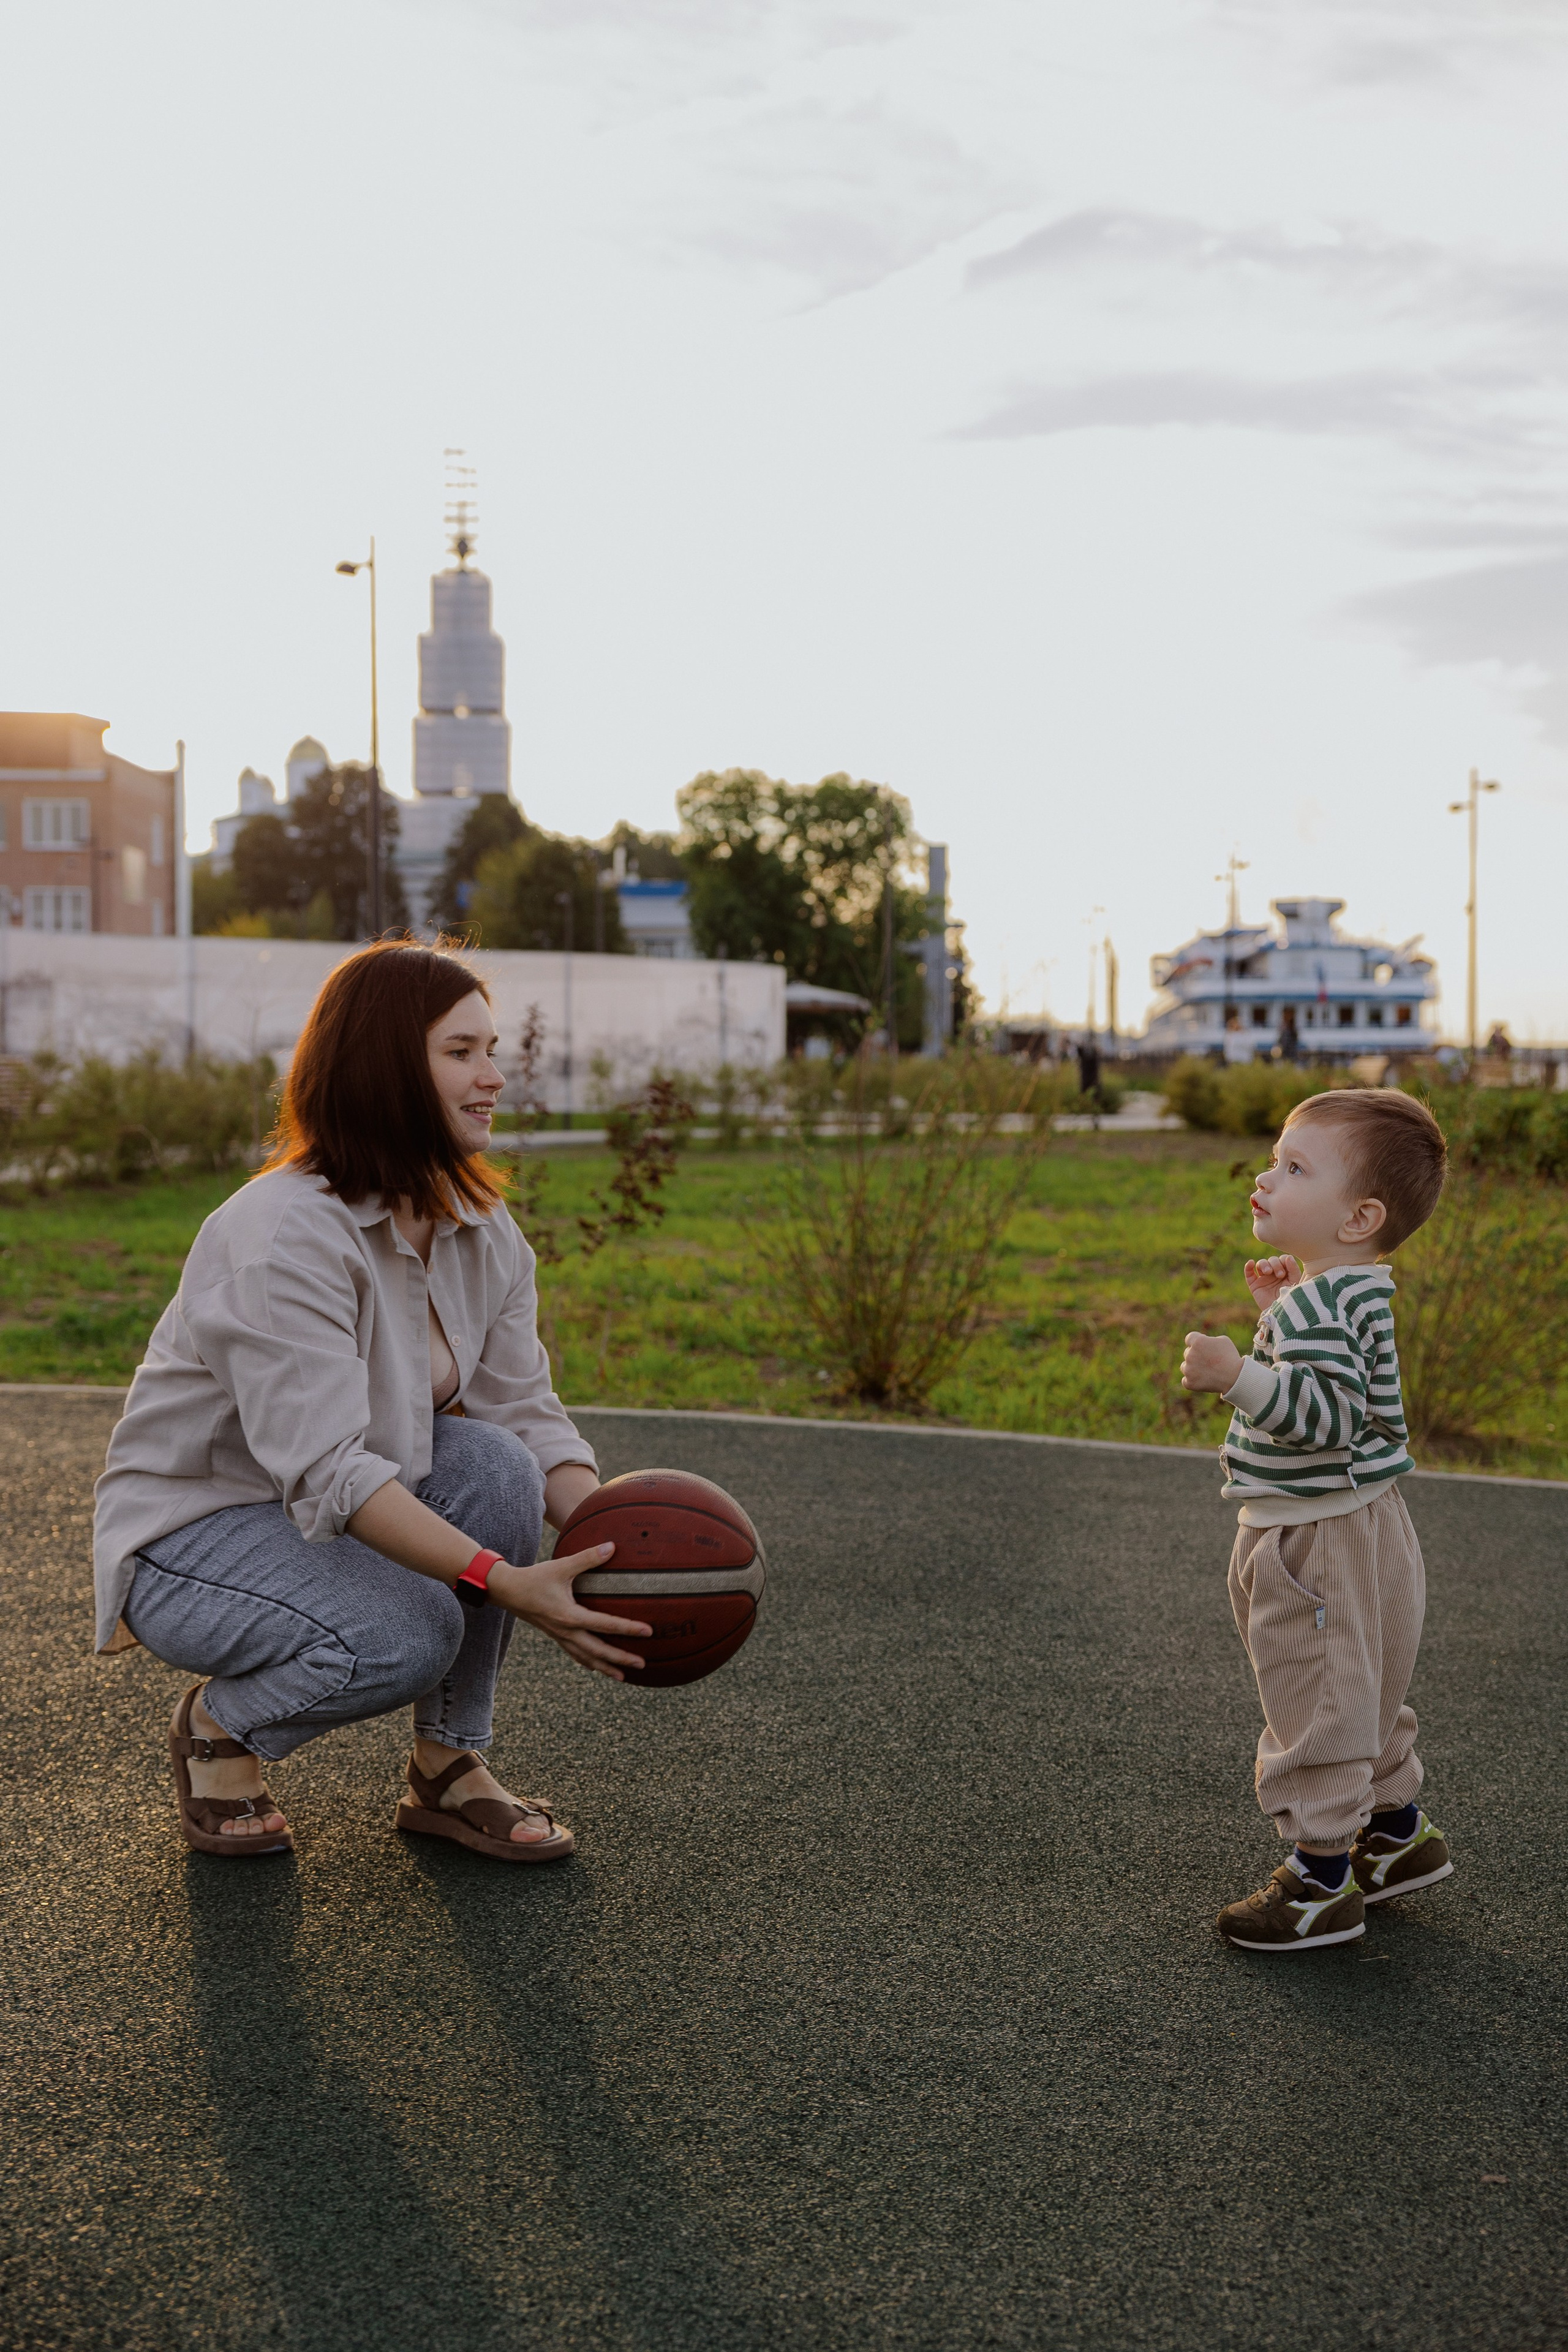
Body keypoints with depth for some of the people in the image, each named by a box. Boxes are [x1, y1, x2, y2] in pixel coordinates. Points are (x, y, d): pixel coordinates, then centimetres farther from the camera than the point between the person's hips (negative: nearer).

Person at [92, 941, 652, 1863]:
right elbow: (327, 1471, -35)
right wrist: (504, 1582, -43)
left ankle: (450, 1768, -6)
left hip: (346, 1509, 7)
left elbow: (527, 1413, -7)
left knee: (497, 1462, -22)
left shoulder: (485, 1234, -2)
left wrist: (616, 1543, -26)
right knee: (405, 1634, -32)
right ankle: (220, 1727, 1)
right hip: (190, 1531, -7)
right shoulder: (284, 1234, -28)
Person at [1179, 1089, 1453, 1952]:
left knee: (1318, 1709, 0)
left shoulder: (1319, 1308, -24)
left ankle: (1321, 1880, 10)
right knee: (1364, 1703, 24)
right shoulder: (1350, 1292, 8)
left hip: (1322, 1545, -11)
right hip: (1358, 1529, 11)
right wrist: (1282, 1308, 21)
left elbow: (1327, 1413, -33)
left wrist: (1239, 1376, -40)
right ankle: (1397, 1832, 39)